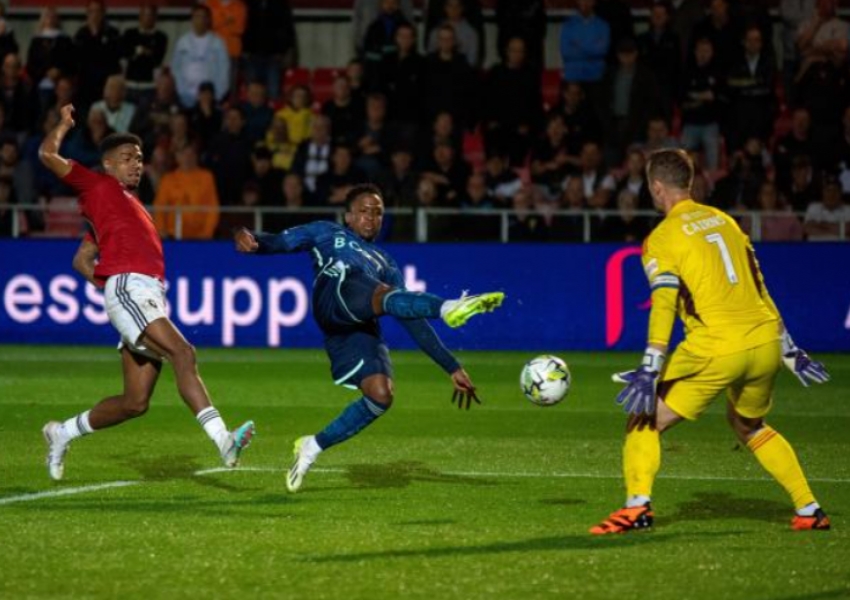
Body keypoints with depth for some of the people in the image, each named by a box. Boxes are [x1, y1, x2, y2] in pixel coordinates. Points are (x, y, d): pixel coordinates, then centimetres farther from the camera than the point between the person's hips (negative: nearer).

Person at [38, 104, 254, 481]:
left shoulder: (126, 203, 30)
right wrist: (64, 123, 13)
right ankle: (223, 439, -39)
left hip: (150, 298, 9)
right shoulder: (98, 186, 9)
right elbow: (48, 155, -2)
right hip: (128, 290, -9)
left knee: (135, 402, 7)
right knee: (183, 353, -27)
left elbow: (81, 260, 34)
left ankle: (63, 433, 25)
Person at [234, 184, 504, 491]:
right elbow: (279, 242, 18)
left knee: (381, 395, -17)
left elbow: (413, 322, 33)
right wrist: (251, 239, -8)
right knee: (383, 295, -35)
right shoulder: (327, 233, 33)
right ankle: (449, 308, -65)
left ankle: (313, 447, 3)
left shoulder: (386, 266, 40)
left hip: (361, 330, 5)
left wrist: (452, 367, 22)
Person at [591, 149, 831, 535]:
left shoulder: (663, 238, -1)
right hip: (765, 342, 6)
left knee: (645, 420, 6)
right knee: (749, 425, 29)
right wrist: (789, 351, 23)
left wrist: (650, 371, -18)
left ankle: (637, 506, -13)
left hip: (716, 346, -6)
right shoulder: (724, 220, 17)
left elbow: (664, 305, -13)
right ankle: (808, 510, 24)